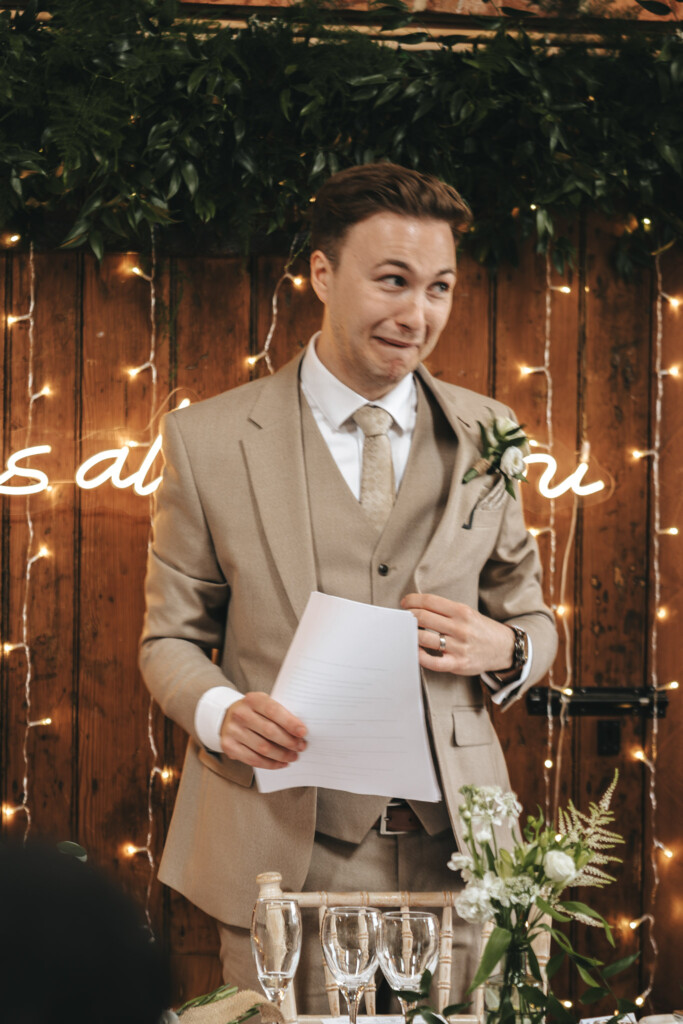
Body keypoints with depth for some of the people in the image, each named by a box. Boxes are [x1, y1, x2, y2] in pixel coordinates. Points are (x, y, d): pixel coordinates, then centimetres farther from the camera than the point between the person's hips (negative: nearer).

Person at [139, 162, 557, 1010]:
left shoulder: (484, 434, 8)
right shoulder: (208, 440, 1)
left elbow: (530, 619, 16)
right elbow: (170, 637, 6)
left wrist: (500, 646, -8)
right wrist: (220, 712, -16)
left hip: (454, 849, 2)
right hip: (283, 855, -2)